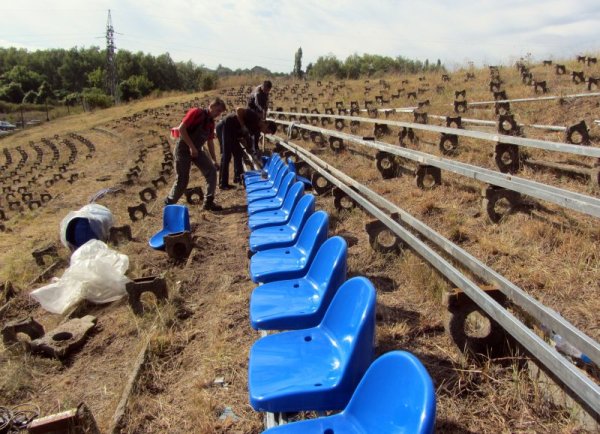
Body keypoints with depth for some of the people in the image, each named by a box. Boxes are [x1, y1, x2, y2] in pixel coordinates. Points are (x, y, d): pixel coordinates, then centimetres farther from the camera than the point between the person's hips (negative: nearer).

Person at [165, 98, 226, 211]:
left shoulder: (211, 122, 7)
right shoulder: (196, 112, -14)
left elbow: (210, 142, 15)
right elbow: (181, 128, -21)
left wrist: (214, 160, 13)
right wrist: (191, 147, -23)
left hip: (197, 150, 7)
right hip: (183, 149, -7)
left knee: (212, 171, -5)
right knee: (182, 180, -5)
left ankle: (208, 202, 2)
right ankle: (168, 204, 15)